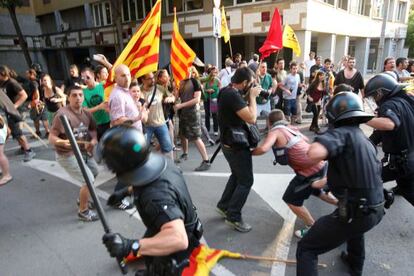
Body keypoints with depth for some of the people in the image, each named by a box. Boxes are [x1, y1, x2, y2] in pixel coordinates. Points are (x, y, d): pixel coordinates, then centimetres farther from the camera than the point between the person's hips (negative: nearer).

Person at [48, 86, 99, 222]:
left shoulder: (86, 113, 0)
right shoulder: (63, 114, -22)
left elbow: (93, 129, 15)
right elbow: (51, 137, -23)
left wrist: (93, 140, -7)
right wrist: (63, 142, -44)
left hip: (84, 152, 8)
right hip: (68, 155, -8)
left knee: (94, 173, 23)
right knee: (89, 180, -11)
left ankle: (82, 199, 45)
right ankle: (83, 211, 10)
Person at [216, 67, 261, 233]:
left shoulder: (227, 91, 7)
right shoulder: (233, 95, -25)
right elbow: (251, 118, -26)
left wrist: (248, 97, 2)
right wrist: (252, 96, -15)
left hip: (229, 142, 10)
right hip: (236, 144, -10)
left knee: (237, 175, 24)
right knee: (246, 181, 1)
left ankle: (223, 206, 33)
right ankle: (233, 217, 10)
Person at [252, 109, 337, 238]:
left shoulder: (275, 132, -11)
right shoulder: (291, 128, 12)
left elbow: (263, 149, -27)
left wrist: (250, 152, -10)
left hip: (311, 170, -8)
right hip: (321, 163, 8)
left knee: (291, 199, 9)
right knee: (315, 190, 36)